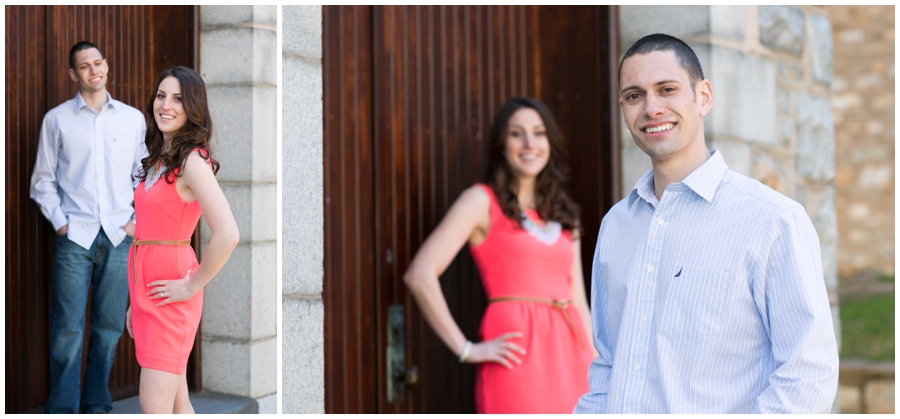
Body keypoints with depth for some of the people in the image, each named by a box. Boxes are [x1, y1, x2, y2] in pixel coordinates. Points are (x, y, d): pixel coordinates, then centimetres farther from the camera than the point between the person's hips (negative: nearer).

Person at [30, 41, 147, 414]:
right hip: (75, 235, -2)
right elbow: (42, 180, 8)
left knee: (110, 327, 5)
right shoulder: (56, 120, 6)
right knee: (67, 328, -4)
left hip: (118, 236, 2)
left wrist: (136, 219, 4)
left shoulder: (133, 118, 10)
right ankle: (62, 408, 7)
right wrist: (59, 222, -2)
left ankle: (97, 405, 18)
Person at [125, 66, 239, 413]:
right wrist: (137, 301, 17)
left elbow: (227, 235, -27)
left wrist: (193, 285, -15)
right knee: (176, 402, 13)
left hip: (169, 295, -8)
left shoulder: (193, 161, -15)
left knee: (154, 406, -7)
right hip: (146, 287, 8)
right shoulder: (158, 159, 13)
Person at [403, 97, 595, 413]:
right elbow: (419, 274, -10)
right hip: (518, 355, -6)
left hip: (568, 356, 6)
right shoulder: (483, 201, 1)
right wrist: (467, 349, -10)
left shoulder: (564, 215, 19)